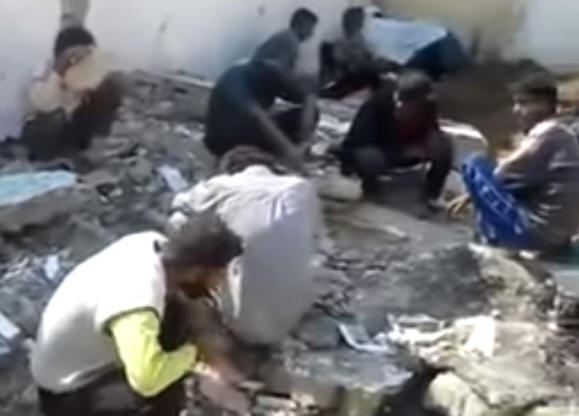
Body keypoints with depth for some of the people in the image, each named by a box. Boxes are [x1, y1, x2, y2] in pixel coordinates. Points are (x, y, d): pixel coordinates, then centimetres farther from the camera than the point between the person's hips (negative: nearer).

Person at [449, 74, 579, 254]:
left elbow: (505, 175, -12)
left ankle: (493, 236, 2)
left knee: (475, 165, -4)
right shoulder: (560, 134, 14)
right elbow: (518, 177, 19)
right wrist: (471, 196, 17)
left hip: (536, 231, -10)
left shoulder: (545, 135, -17)